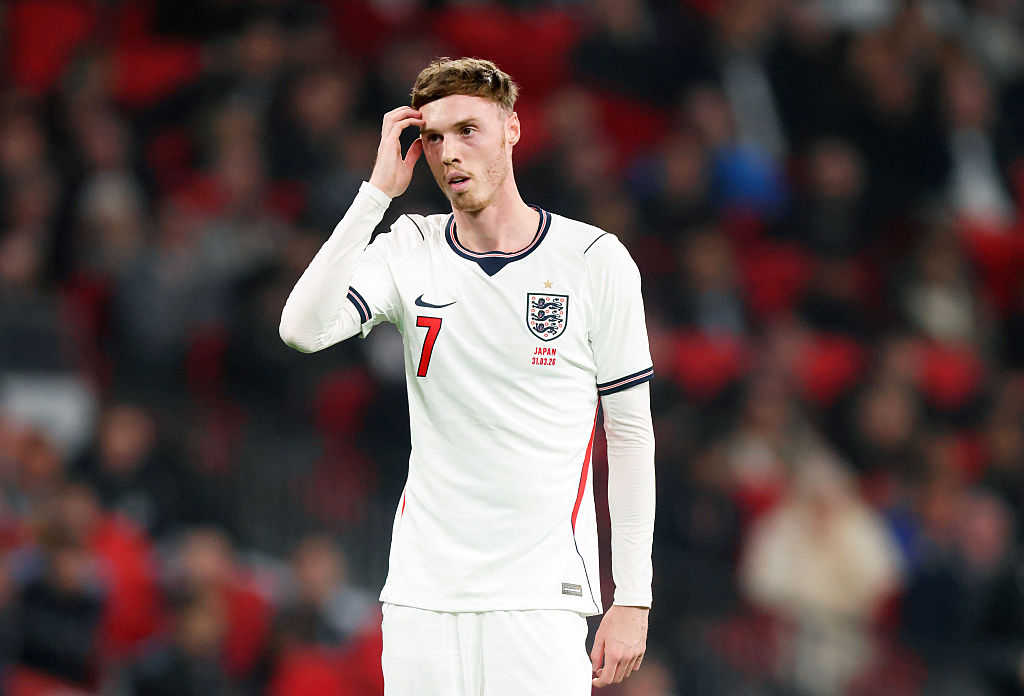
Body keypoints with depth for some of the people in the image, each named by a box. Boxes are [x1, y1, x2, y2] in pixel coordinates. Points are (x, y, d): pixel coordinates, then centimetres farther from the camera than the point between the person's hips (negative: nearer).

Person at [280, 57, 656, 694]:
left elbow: (631, 436, 2)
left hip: (541, 595, -2)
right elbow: (303, 329, -12)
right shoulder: (410, 253, 6)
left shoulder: (596, 260, 0)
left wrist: (633, 598, -2)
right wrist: (379, 190, -11)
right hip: (422, 594, 2)